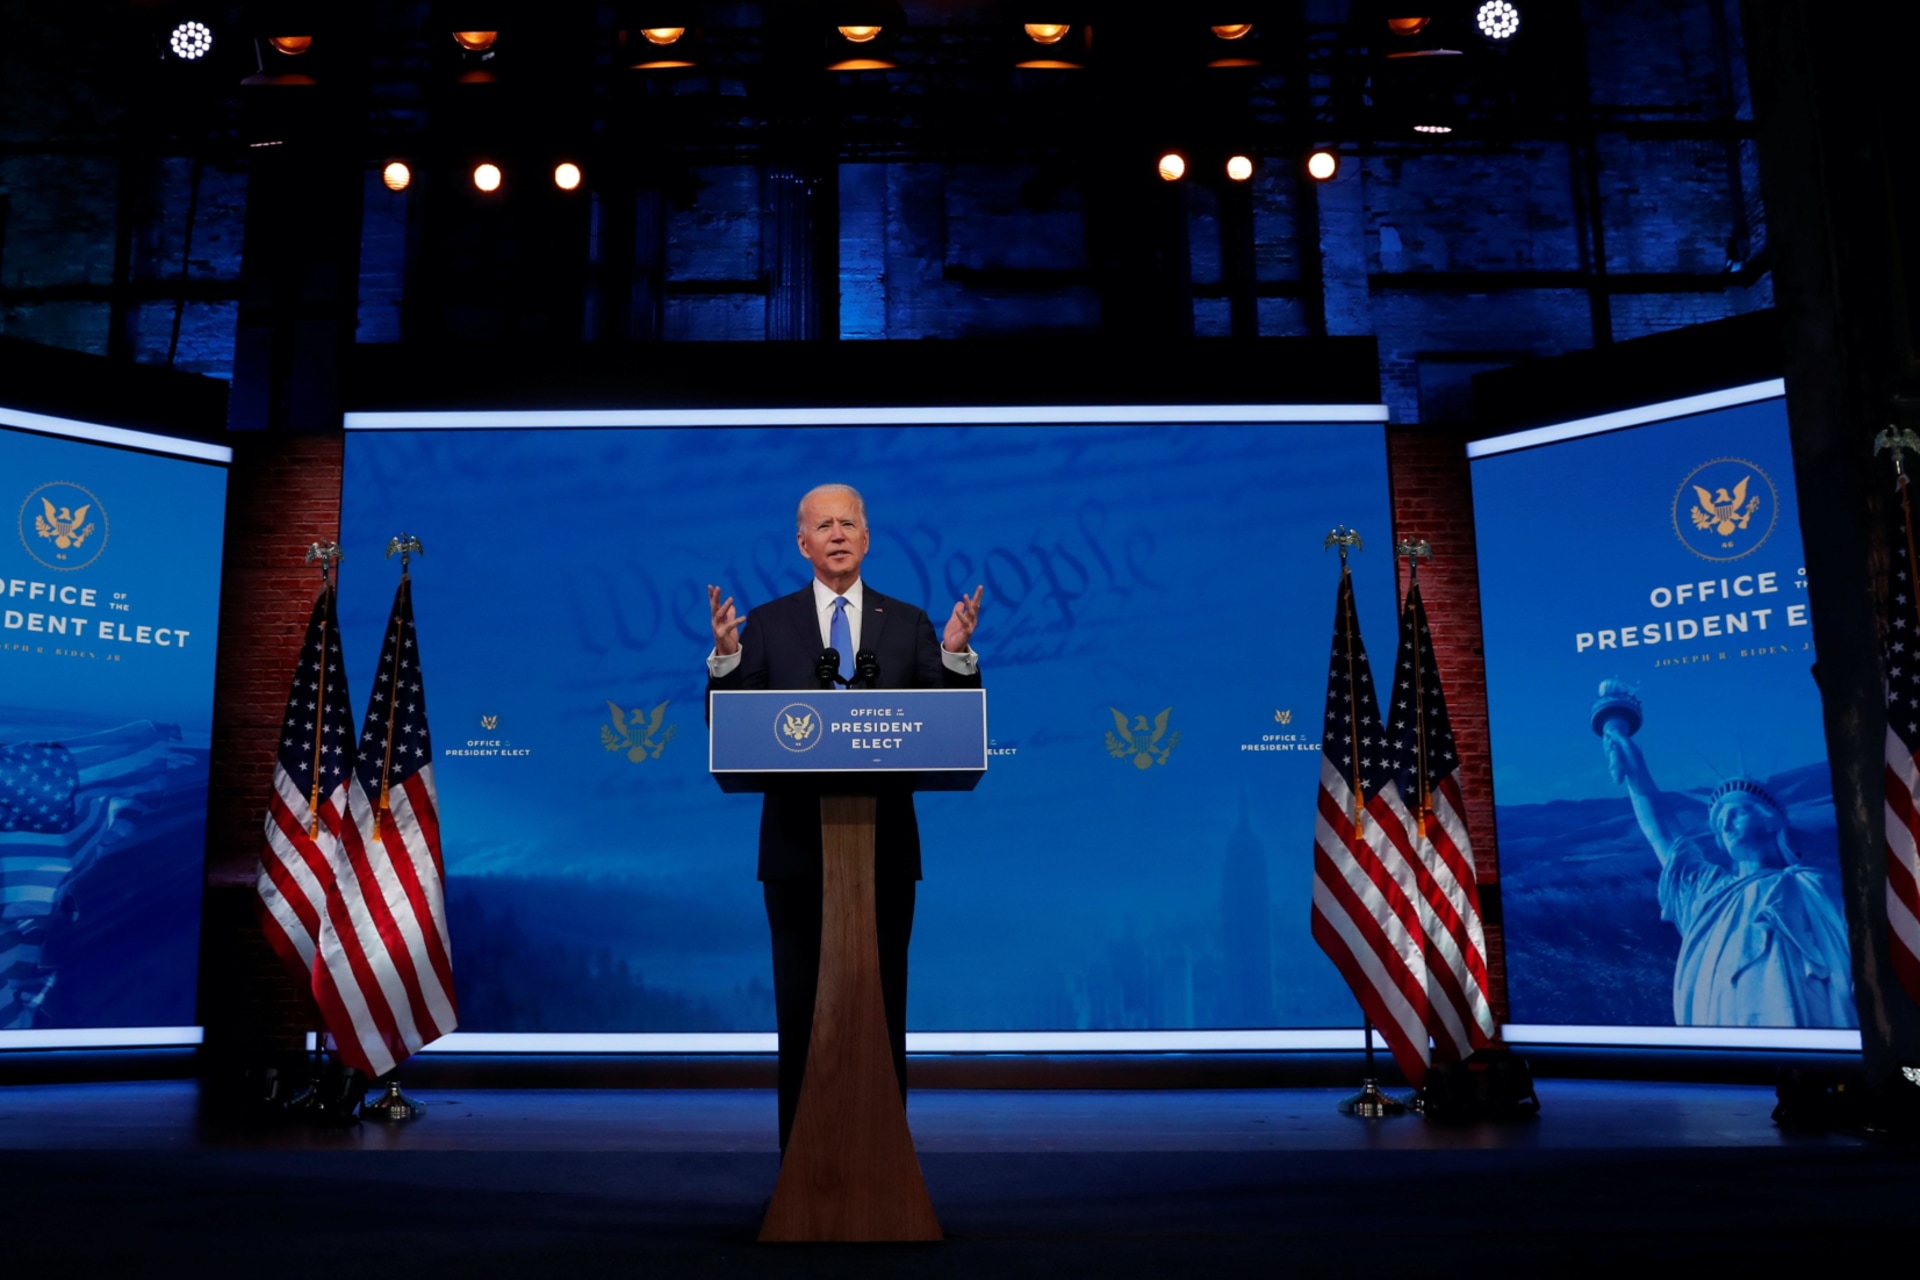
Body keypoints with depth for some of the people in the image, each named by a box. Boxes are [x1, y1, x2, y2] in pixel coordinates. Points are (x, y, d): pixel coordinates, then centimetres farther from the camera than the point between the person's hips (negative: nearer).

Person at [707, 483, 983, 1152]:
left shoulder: (907, 622, 5)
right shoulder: (767, 622, 3)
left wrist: (957, 654, -18)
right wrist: (725, 656, -20)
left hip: (884, 844, 1)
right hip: (798, 844, 0)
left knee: (884, 998, 7)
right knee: (801, 1000, 7)